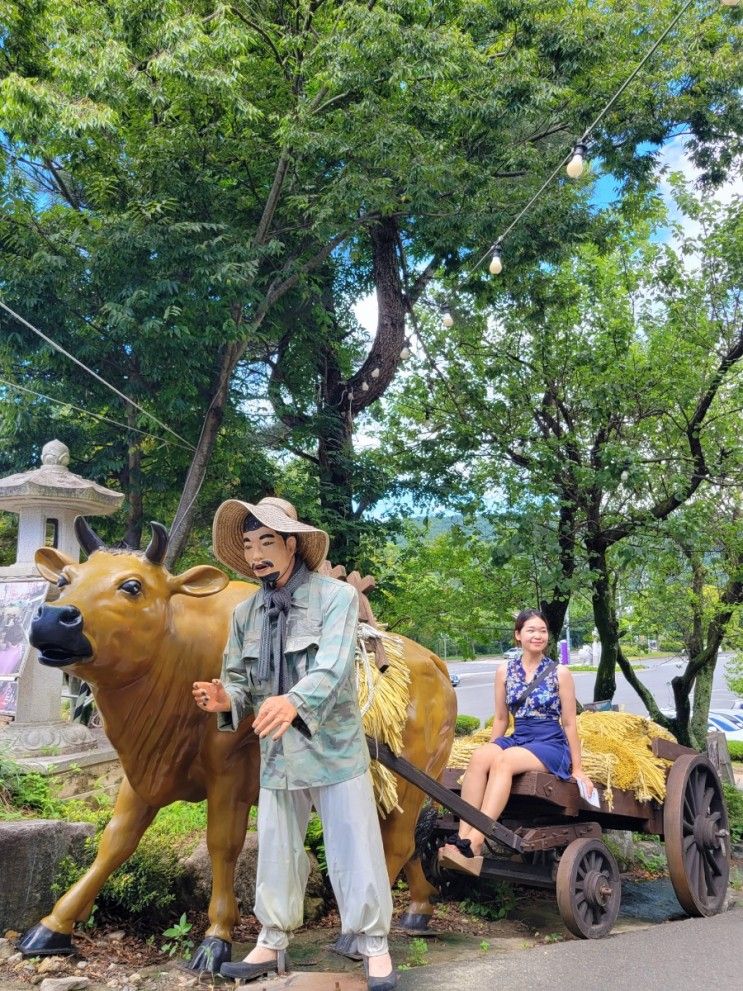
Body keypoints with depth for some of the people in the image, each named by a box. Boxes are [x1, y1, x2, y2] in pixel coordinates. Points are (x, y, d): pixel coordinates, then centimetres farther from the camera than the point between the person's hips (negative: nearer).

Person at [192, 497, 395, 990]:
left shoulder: (337, 596, -10)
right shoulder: (246, 613, 6)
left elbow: (333, 667, -25)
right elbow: (239, 679, 8)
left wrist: (294, 701, -43)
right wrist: (227, 698, -17)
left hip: (335, 750, -5)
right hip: (276, 756, 5)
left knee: (354, 852, 4)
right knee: (276, 853, 16)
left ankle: (374, 946, 22)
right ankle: (272, 943, 35)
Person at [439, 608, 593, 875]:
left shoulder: (560, 673, 1)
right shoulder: (505, 672, 10)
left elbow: (570, 723, 3)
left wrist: (577, 769, 4)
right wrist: (491, 751, 14)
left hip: (552, 745, -3)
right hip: (517, 740, 4)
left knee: (503, 760, -34)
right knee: (480, 755, -30)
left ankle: (475, 842, -40)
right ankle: (462, 836, -38)